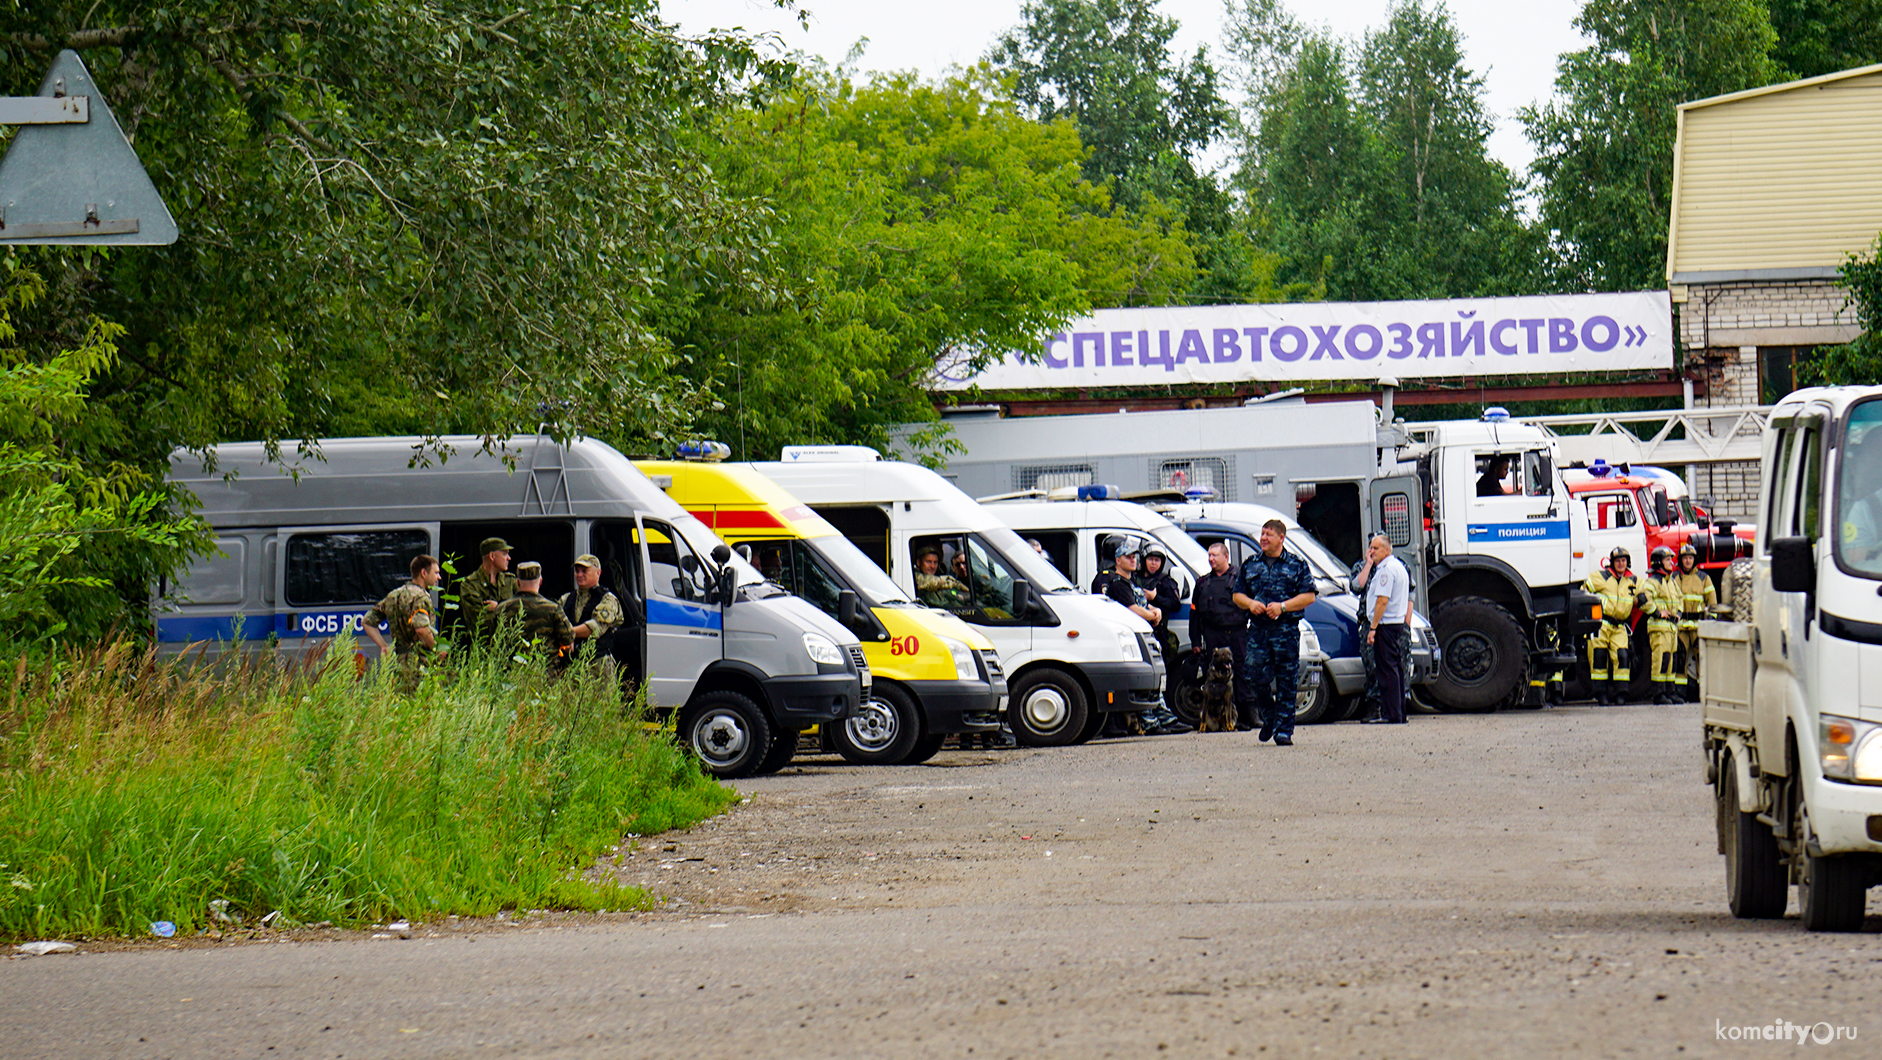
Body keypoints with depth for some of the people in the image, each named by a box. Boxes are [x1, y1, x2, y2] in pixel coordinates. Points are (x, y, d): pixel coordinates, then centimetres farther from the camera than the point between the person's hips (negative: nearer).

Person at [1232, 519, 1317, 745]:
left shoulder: (1297, 565, 5)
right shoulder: (1250, 564, 15)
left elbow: (1308, 596, -1)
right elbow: (1237, 595, 17)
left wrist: (1283, 606, -14)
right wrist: (1250, 603, -6)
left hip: (1286, 630, -3)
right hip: (1258, 629, 3)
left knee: (1287, 682, -3)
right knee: (1253, 674, -7)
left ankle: (1284, 730, 2)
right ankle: (1269, 716, 16)